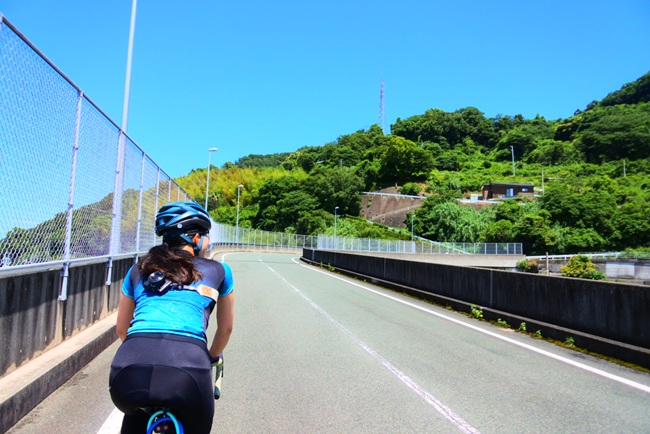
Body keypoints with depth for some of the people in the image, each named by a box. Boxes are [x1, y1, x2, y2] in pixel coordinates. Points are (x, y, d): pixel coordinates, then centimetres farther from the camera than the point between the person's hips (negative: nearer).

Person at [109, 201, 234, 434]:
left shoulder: (138, 270, 23)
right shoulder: (218, 270, 18)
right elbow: (226, 328, 30)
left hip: (128, 372, 3)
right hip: (187, 373, -2)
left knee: (136, 415, 36)